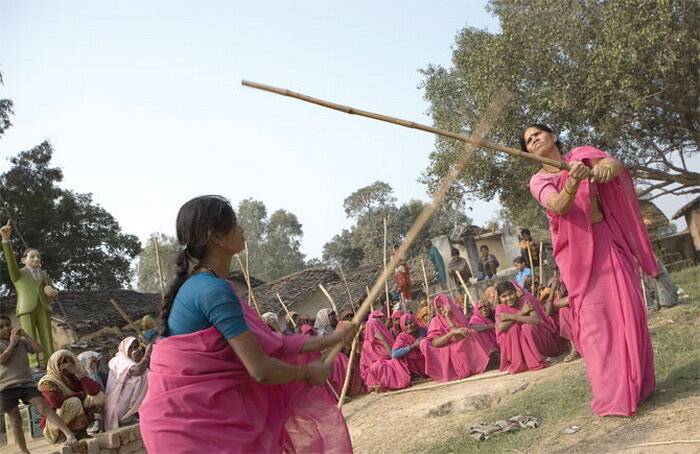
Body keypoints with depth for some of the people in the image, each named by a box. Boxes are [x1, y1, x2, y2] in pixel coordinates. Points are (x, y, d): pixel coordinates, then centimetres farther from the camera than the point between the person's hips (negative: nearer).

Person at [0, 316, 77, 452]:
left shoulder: (22, 342, 14)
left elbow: (39, 348, 0)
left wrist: (24, 334, -3)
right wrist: (12, 343, -6)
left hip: (26, 383, 0)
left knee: (43, 407, -16)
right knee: (15, 421, 5)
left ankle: (69, 434, -26)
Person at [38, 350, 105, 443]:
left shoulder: (76, 378, 2)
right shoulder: (47, 382, -9)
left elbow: (95, 391, -18)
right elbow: (57, 402, -30)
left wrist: (77, 372, -19)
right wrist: (81, 394, -14)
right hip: (57, 431, -4)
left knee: (98, 395, -10)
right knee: (73, 402, -30)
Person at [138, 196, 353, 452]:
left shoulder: (198, 284, 11)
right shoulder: (214, 290, -21)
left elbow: (261, 345, 10)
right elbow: (261, 370, -22)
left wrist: (324, 341, 12)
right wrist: (307, 373, -3)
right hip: (190, 423, -9)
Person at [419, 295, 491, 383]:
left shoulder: (457, 315, 3)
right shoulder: (435, 321, 1)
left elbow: (461, 337, -13)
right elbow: (435, 343, -16)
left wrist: (448, 318, -13)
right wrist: (453, 332, -29)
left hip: (463, 352, -1)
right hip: (445, 354, 1)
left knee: (471, 333, -24)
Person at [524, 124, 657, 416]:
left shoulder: (582, 155, 6)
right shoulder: (538, 181, 2)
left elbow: (616, 165, -13)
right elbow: (560, 206, -18)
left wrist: (605, 168, -37)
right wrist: (572, 184, -39)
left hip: (609, 241, 2)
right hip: (577, 251, -2)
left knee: (627, 309, -1)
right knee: (594, 318, -7)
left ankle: (638, 383, 17)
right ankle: (612, 395, -1)